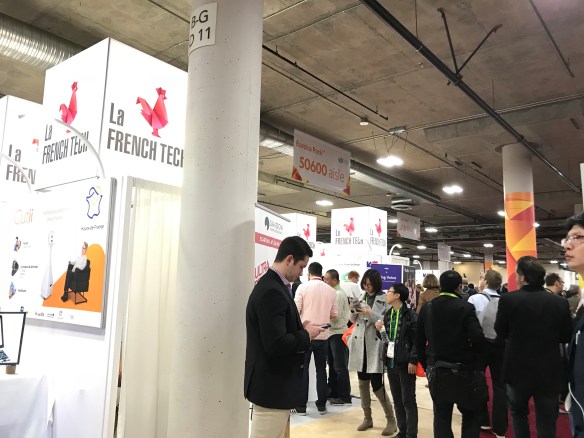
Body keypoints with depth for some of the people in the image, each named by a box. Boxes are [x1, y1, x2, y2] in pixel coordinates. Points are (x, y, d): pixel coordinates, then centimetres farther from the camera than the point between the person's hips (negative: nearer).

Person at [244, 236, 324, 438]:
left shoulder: (270, 285, 10)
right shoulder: (272, 291, -22)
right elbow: (276, 345, -28)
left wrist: (300, 328, 4)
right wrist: (306, 334, -14)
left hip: (272, 383, 10)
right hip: (272, 386, -10)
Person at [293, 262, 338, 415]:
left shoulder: (303, 287, -8)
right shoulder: (331, 290, 1)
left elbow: (295, 310, -11)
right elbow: (334, 314, 4)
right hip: (323, 335, 3)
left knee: (302, 369, 6)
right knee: (321, 370, 13)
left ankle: (301, 406, 9)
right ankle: (322, 405, 19)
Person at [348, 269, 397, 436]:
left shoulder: (384, 299, -6)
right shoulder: (361, 297, 9)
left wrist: (371, 313, -22)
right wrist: (353, 311, -5)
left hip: (375, 346, -5)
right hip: (360, 345, 5)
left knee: (377, 385, -5)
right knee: (362, 383, 12)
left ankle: (391, 420, 12)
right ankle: (367, 418, 26)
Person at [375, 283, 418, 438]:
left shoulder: (410, 315, -11)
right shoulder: (388, 315, 9)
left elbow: (417, 340, -12)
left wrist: (413, 360, -16)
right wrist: (380, 329, -3)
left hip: (405, 362, -7)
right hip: (391, 361, 7)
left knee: (408, 401, 2)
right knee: (397, 400, 14)